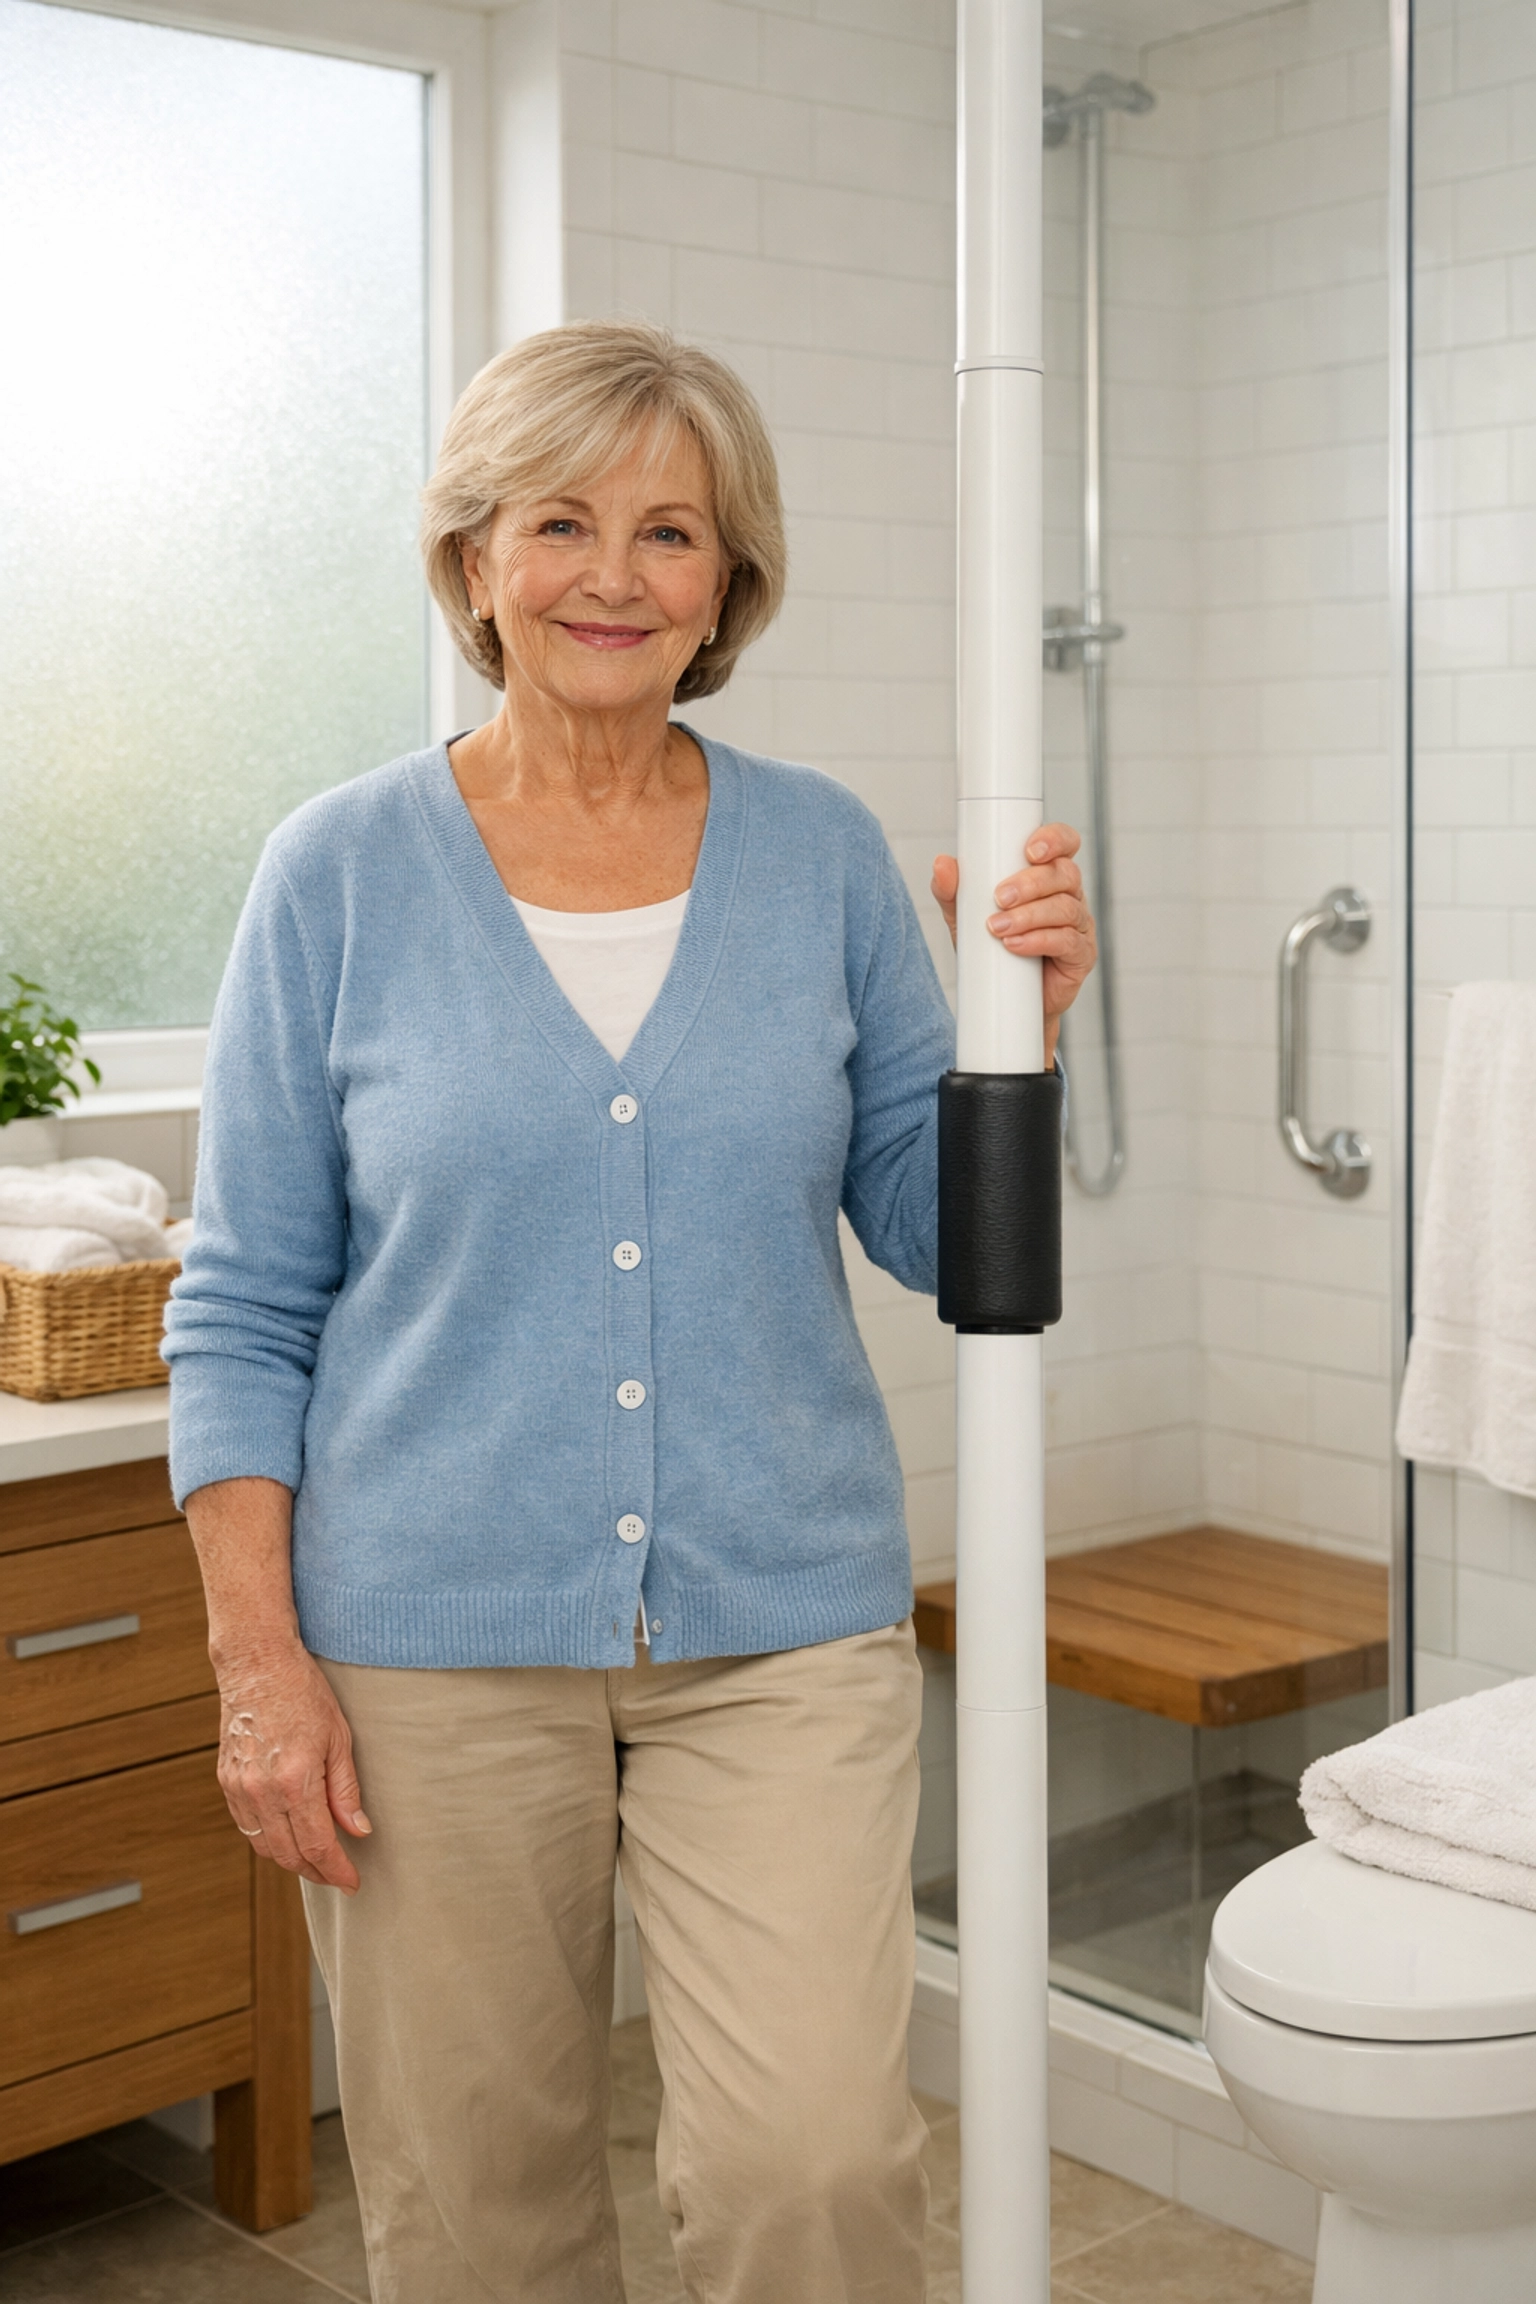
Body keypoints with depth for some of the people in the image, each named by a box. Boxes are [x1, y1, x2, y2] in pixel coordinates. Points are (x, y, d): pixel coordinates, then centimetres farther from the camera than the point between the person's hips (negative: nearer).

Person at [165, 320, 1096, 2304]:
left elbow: (927, 1227, 8)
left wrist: (1018, 1025, -9)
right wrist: (258, 1655, -6)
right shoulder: (341, 872, -1)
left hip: (784, 1626, 1)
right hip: (434, 1643, -1)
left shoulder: (824, 856, 4)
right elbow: (244, 1307, -1)